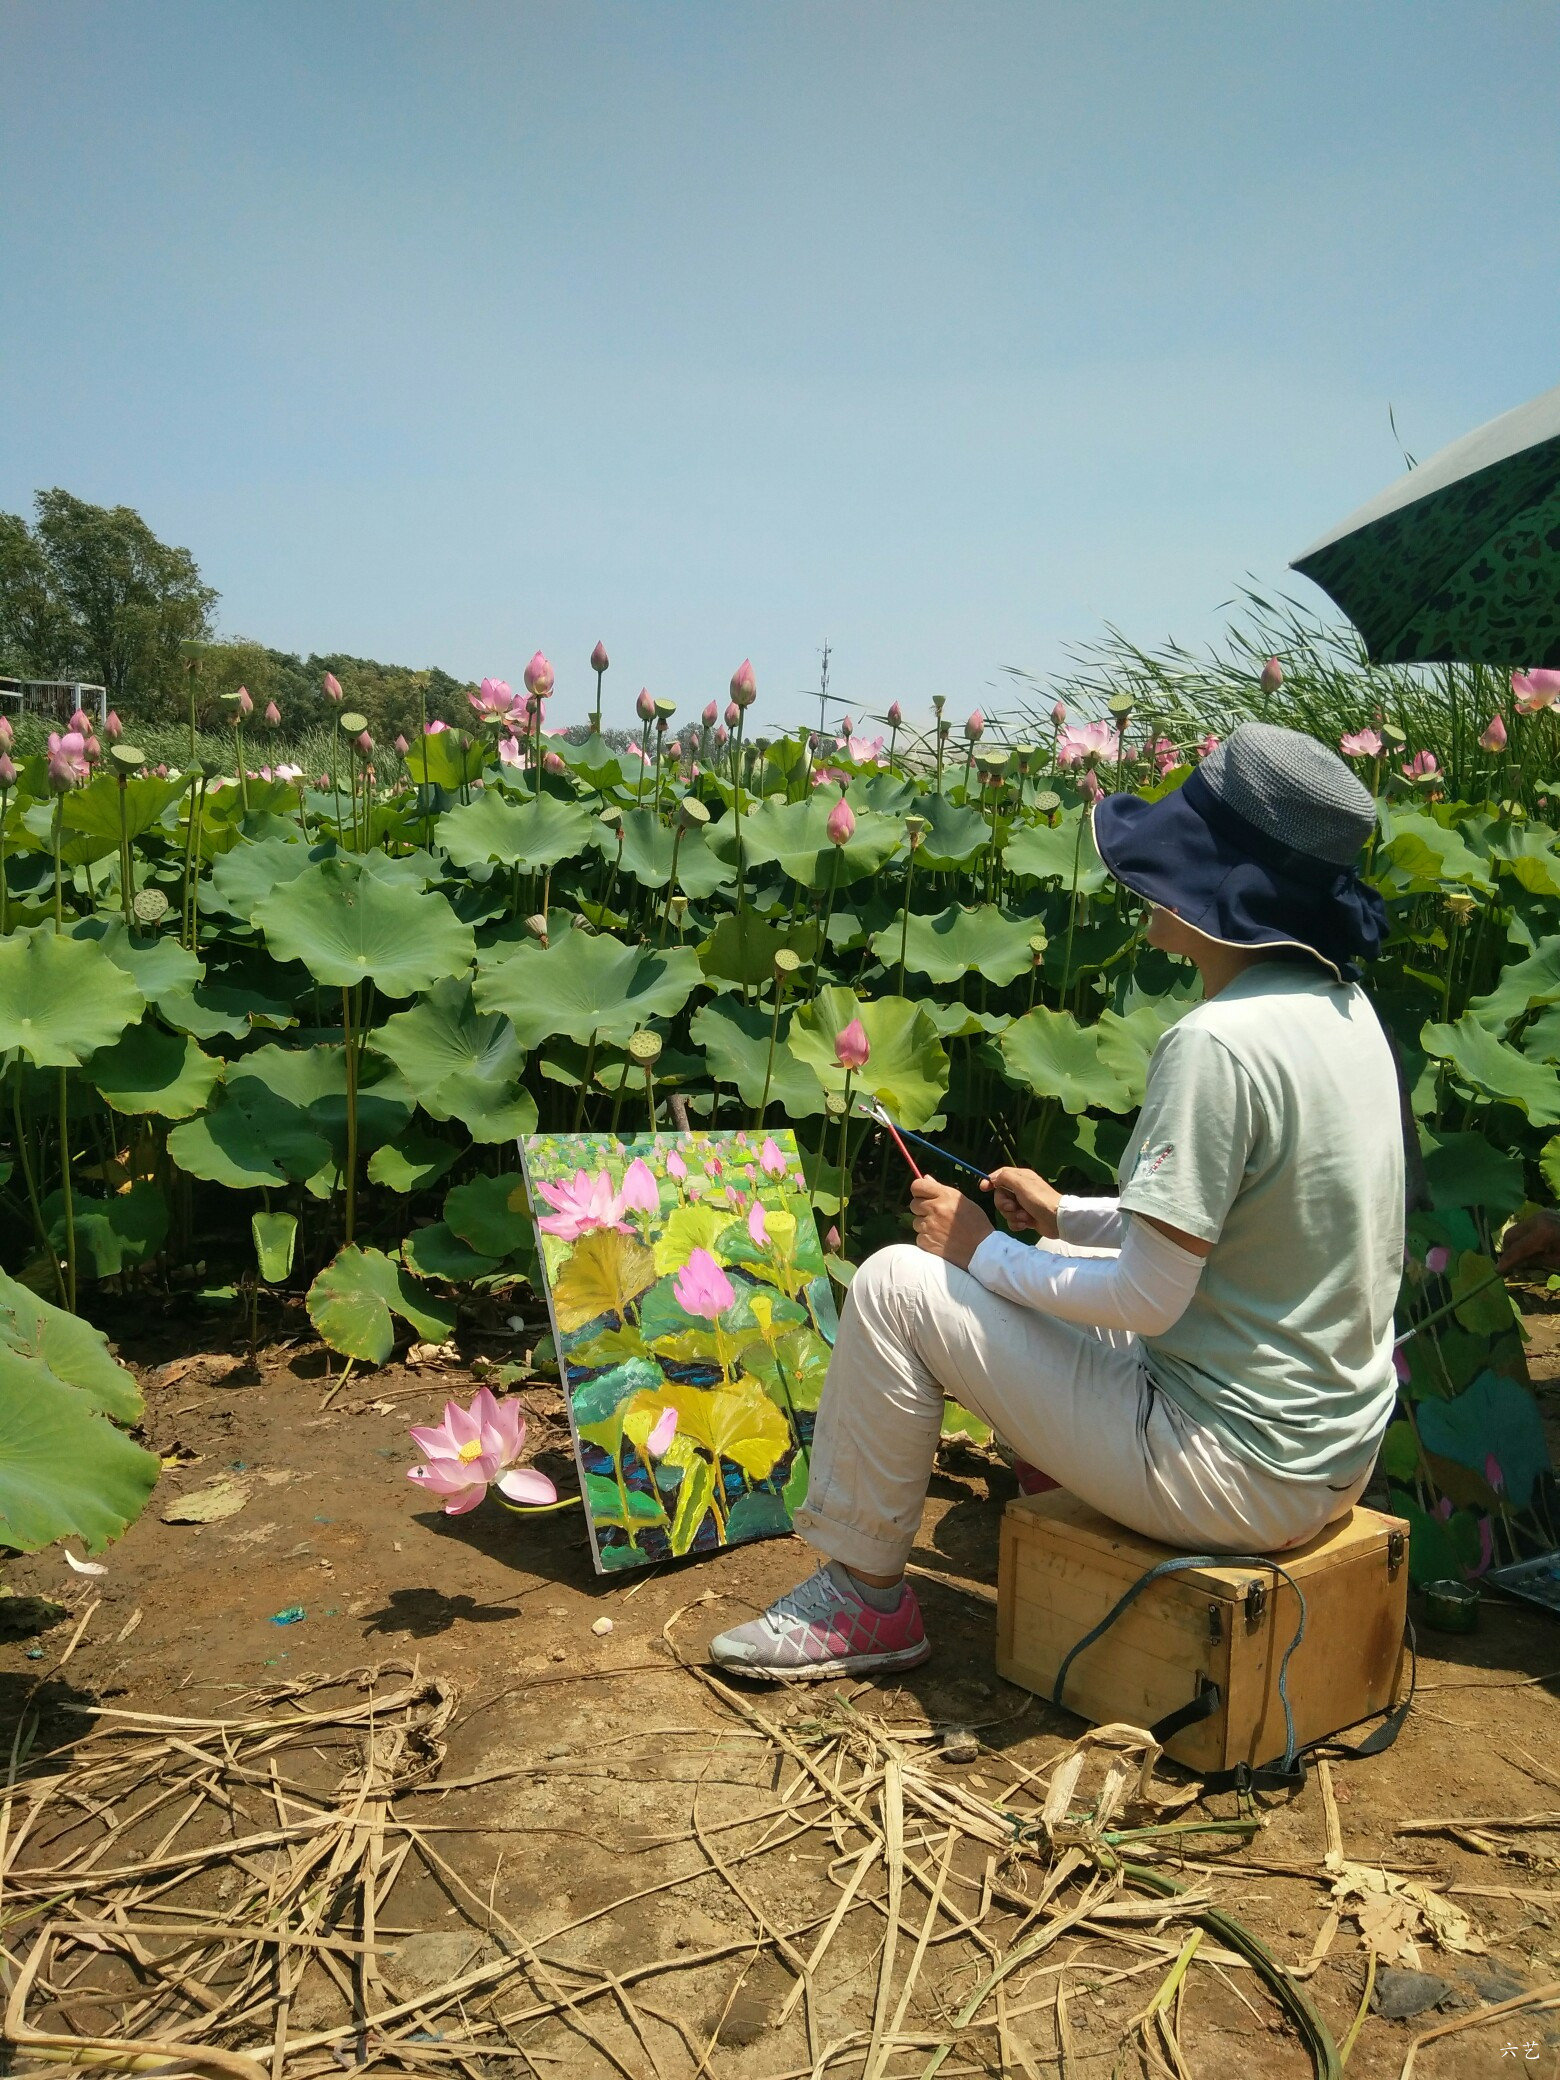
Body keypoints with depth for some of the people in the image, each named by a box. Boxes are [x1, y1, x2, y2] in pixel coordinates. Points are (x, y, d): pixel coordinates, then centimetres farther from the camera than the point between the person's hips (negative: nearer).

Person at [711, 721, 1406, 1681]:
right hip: (1340, 1451, 9)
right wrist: (1066, 1216, 12)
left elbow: (1148, 1298, -22)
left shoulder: (1217, 1041, -26)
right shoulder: (1344, 1007, 3)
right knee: (1067, 1257, 29)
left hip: (1239, 1473, -9)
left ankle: (866, 1597, 13)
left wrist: (982, 1253, -7)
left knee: (894, 1286, -4)